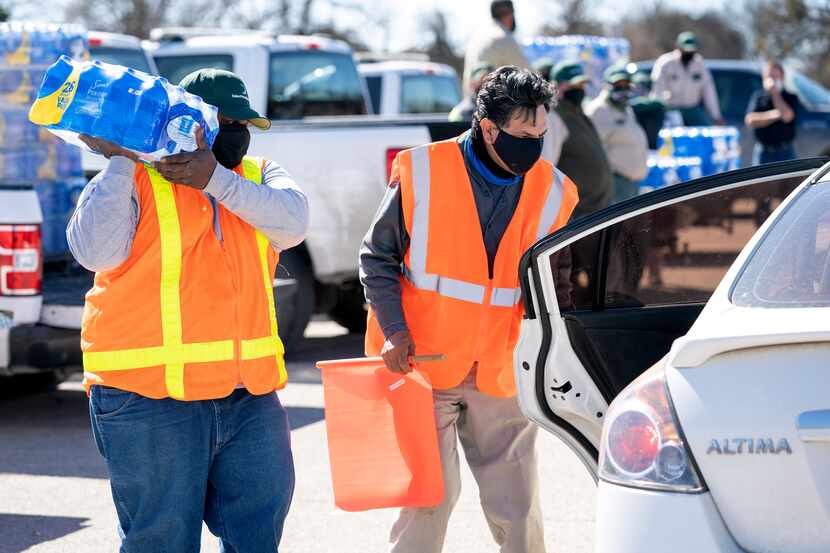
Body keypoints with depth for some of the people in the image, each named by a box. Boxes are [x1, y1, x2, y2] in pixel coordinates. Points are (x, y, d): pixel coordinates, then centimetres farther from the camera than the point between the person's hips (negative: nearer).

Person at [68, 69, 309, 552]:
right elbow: (97, 251, -17)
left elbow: (292, 222, -9)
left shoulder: (259, 177, 12)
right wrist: (119, 161, -15)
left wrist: (217, 180, -18)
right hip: (151, 396, -5)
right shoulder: (136, 181, -1)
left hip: (249, 396, 5)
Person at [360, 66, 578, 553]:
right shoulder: (423, 172, -7)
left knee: (516, 504, 5)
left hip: (501, 372, 3)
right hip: (422, 364, -3)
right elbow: (378, 257, 0)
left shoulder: (552, 192, 2)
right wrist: (394, 331, -9)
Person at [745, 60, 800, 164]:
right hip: (763, 151, 1)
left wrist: (774, 93, -10)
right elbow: (750, 120, -7)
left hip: (785, 152, -1)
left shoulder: (791, 98, 3)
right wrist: (775, 114, -12)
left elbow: (787, 116, -17)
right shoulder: (758, 97, 8)